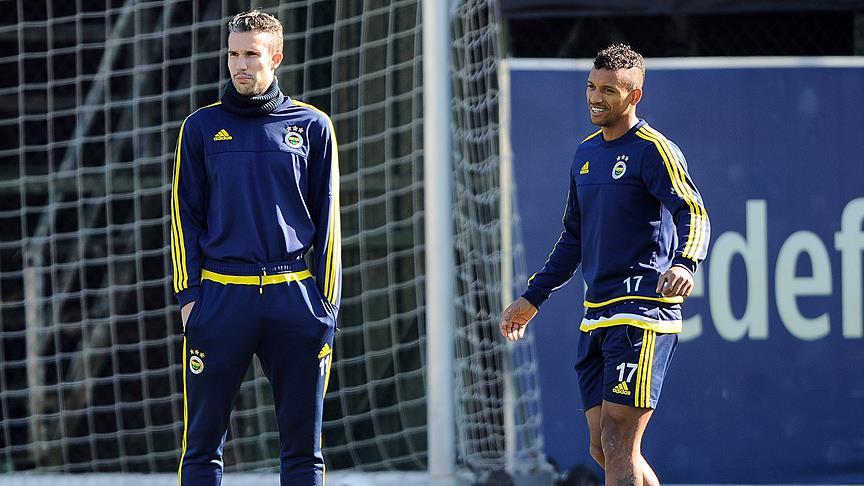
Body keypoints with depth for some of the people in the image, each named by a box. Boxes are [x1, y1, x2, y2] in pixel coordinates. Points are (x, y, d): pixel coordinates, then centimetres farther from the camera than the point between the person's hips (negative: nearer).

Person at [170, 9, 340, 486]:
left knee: (303, 442, 3)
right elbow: (185, 217, 8)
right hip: (221, 298, 0)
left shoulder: (312, 127, 7)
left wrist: (326, 302, 2)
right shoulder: (202, 128, 7)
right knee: (203, 440, -1)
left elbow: (327, 220, 8)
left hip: (294, 298, 0)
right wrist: (188, 295, -1)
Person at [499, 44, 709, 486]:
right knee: (603, 449, 5)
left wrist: (683, 264, -39)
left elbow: (693, 214, -19)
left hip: (643, 313, -8)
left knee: (618, 446, -13)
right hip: (596, 317, 8)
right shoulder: (586, 154, 18)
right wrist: (532, 298, 29)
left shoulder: (654, 150, -7)